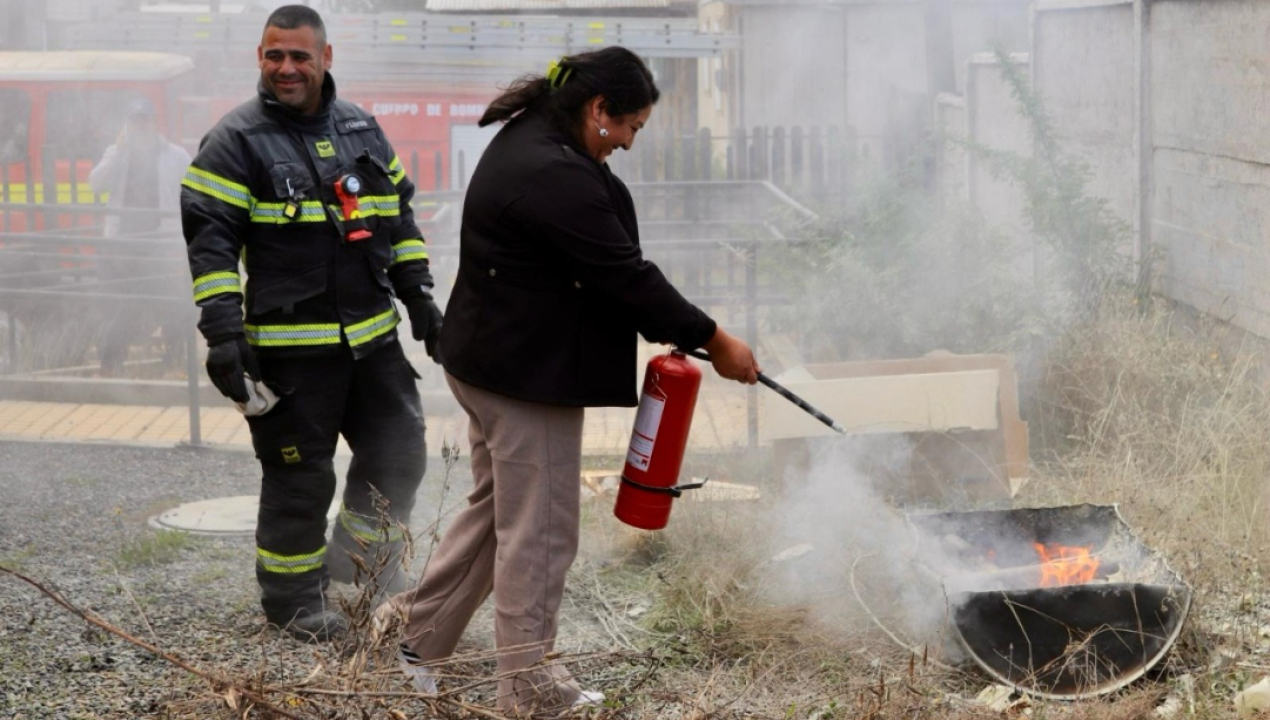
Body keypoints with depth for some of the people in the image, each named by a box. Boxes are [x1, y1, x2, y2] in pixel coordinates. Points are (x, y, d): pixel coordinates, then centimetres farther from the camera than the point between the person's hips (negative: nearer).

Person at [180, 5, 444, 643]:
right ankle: (291, 596, 18)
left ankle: (365, 559, 35)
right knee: (300, 474, 1)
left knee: (399, 453, 12)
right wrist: (223, 335, -18)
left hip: (373, 336, 6)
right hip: (291, 345, -6)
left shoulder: (362, 129, 12)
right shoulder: (237, 140, -7)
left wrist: (420, 299, 15)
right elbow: (209, 240, -11)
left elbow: (399, 218, 20)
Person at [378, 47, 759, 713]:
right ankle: (527, 684, 13)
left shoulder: (524, 141, 9)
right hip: (528, 376, -11)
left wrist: (660, 328, 7)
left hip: (491, 361, 11)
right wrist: (713, 341, -14)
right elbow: (626, 275, -23)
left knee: (496, 506, 23)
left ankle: (416, 628, 31)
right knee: (538, 531, 2)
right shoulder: (556, 177, -25)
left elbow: (609, 267, 12)